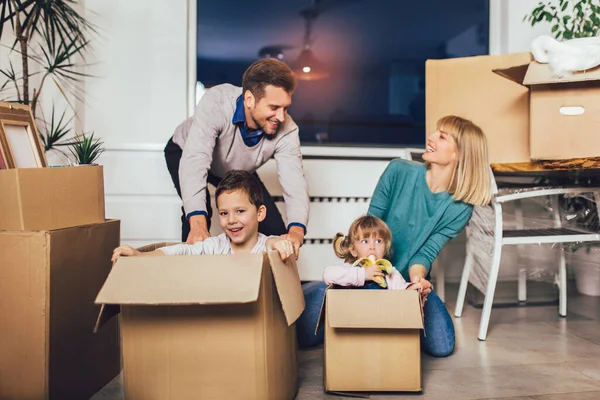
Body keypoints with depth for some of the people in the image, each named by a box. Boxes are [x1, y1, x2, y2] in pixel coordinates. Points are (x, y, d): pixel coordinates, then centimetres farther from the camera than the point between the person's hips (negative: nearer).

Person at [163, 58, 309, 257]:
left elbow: (295, 182, -37)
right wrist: (197, 223, -64)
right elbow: (195, 161, -50)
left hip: (237, 170, 3)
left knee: (275, 231, -5)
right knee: (197, 214, -30)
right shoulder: (216, 103, -41)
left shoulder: (286, 130, -31)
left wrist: (296, 230, -58)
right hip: (185, 152, -3)